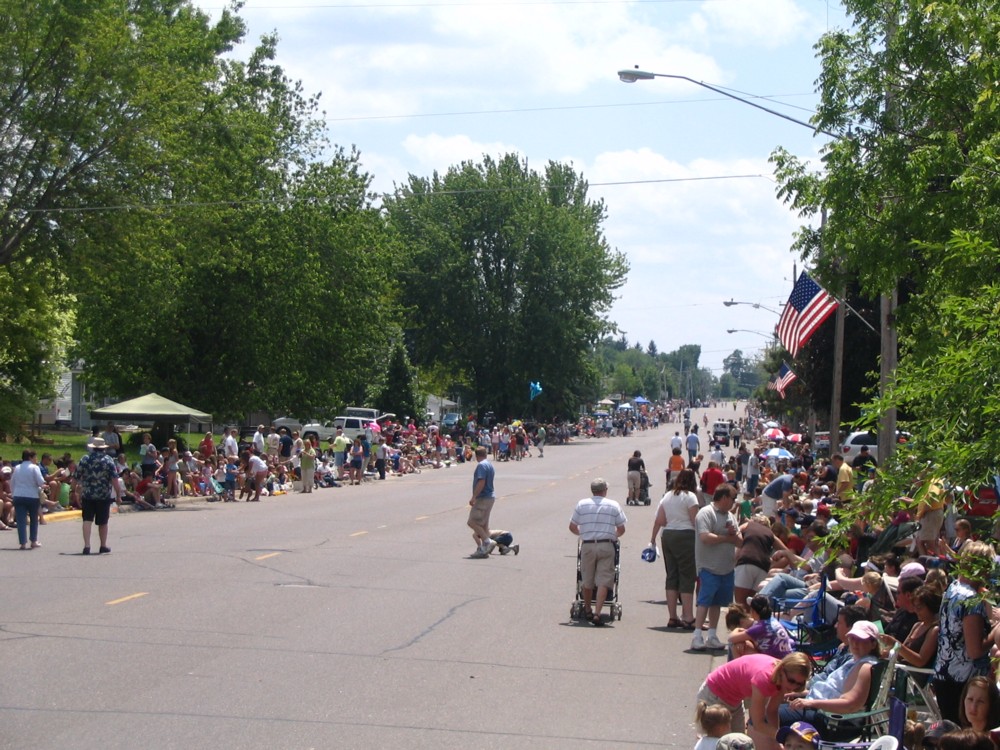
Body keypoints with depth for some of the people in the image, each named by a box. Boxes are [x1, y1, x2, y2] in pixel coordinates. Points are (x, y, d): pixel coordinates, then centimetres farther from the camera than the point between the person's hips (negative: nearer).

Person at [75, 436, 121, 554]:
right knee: (103, 522, 10)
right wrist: (118, 495, -6)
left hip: (88, 495, 1)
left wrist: (80, 487, 24)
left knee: (87, 520, 1)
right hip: (104, 496, -1)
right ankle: (103, 546, 21)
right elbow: (114, 479, -11)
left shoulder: (85, 459, 1)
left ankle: (87, 546, -12)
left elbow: (77, 477, 5)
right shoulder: (108, 460, -5)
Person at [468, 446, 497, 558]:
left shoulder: (481, 465, -15)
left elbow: (481, 482, -24)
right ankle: (483, 550, 10)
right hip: (490, 497, 10)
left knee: (472, 522, -10)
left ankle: (487, 542, -14)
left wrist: (473, 497, -23)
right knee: (484, 524, 11)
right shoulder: (490, 464, 16)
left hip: (483, 498, -10)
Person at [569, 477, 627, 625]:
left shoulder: (581, 504, 5)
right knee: (603, 581, -3)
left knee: (587, 581, 15)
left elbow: (572, 527, 10)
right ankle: (597, 613, -14)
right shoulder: (614, 506, 4)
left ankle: (587, 610, 29)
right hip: (606, 546, -1)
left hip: (587, 545, 2)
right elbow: (621, 529, 6)